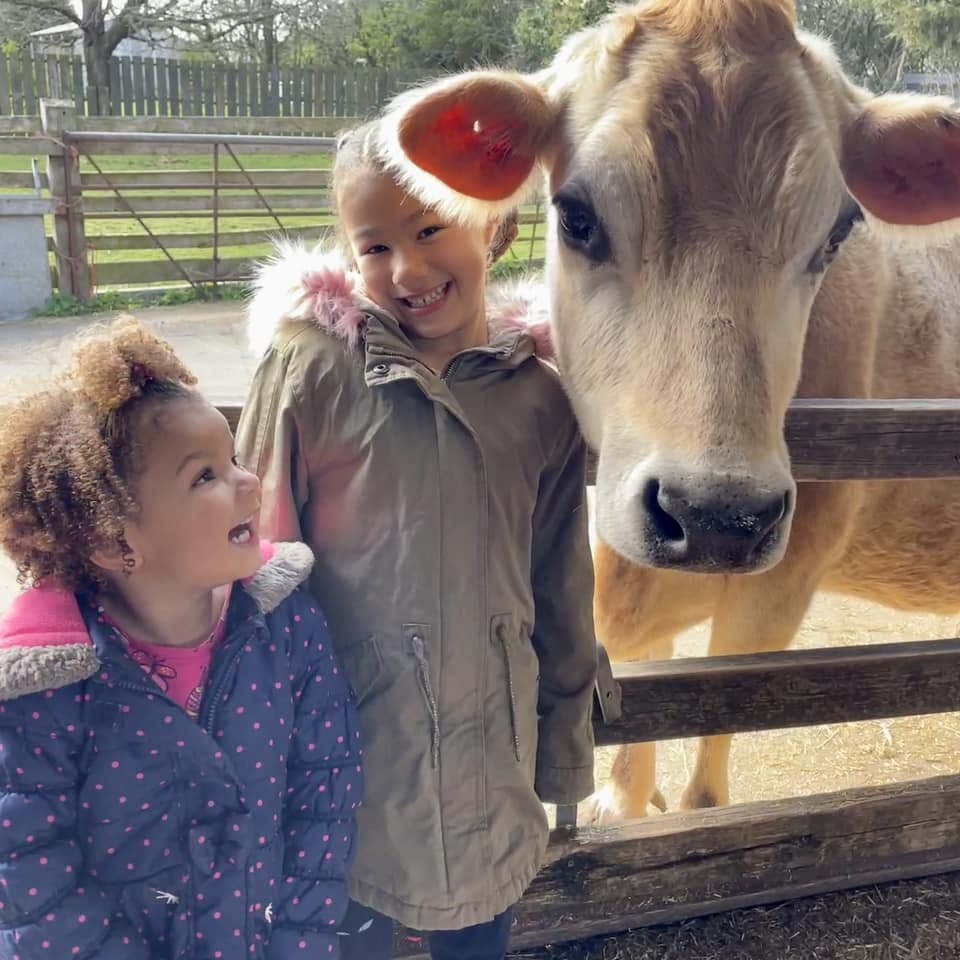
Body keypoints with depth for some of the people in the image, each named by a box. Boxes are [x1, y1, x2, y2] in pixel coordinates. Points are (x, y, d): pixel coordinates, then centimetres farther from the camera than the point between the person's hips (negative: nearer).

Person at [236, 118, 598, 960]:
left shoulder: (541, 394, -4)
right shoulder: (310, 368, -11)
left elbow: (562, 591, 4)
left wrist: (564, 755, 10)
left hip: (490, 762, 2)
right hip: (343, 756, -2)